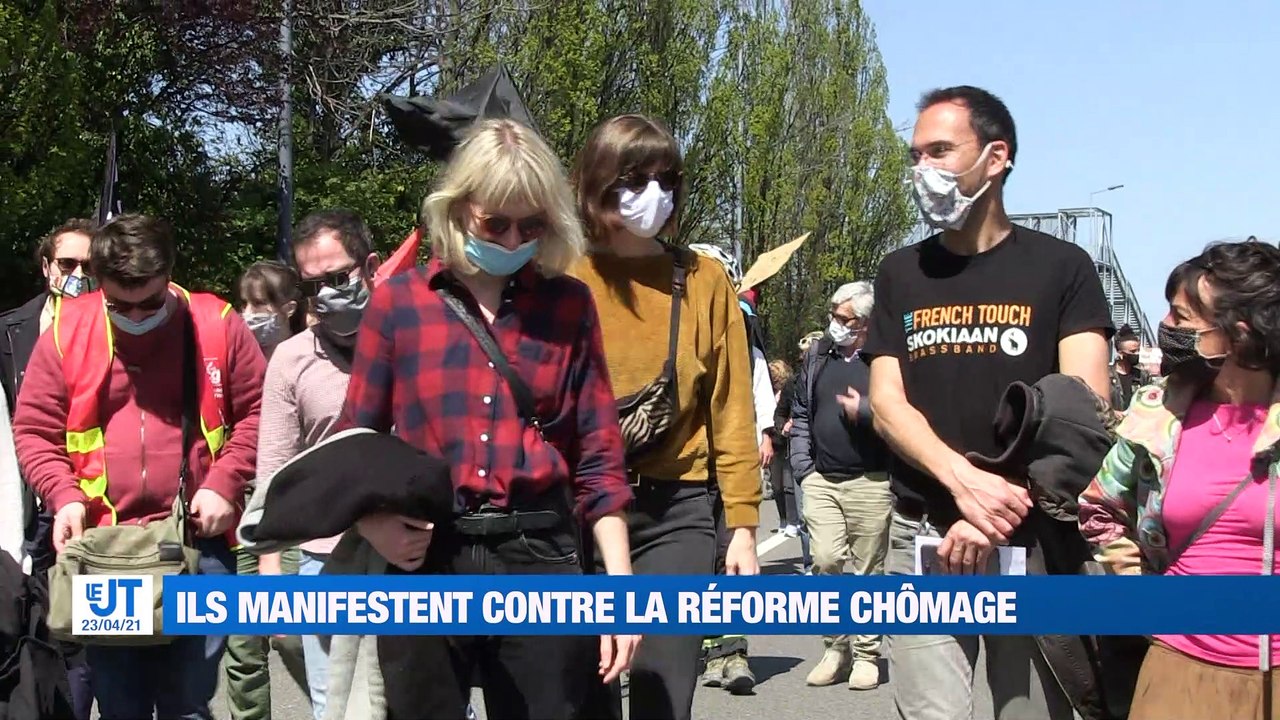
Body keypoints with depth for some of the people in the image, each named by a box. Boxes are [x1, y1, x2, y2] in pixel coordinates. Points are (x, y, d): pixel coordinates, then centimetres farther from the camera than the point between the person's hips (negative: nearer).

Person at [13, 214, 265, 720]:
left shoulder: (216, 324, -1)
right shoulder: (66, 330, 1)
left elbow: (257, 411, 5)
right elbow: (34, 430, 6)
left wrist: (224, 483, -7)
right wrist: (64, 496, -9)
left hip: (198, 542, -1)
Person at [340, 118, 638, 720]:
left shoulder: (569, 305, 6)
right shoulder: (397, 302, 4)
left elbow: (598, 453, 5)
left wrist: (620, 582, -2)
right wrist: (374, 525, -12)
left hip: (541, 561, 0)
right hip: (426, 566, 0)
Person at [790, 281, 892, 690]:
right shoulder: (817, 358, 13)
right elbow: (800, 415, 19)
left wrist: (864, 411, -15)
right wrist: (802, 465, 11)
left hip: (871, 483, -4)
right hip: (821, 481, 4)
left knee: (869, 569, 4)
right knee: (827, 561, -6)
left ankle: (866, 654, 16)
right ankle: (836, 648, 10)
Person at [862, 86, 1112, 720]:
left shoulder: (1060, 268, 2)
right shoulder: (901, 274, 11)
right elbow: (886, 403, 3)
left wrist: (997, 512, -17)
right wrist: (966, 481, -15)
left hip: (1033, 541, -2)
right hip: (922, 538, 2)